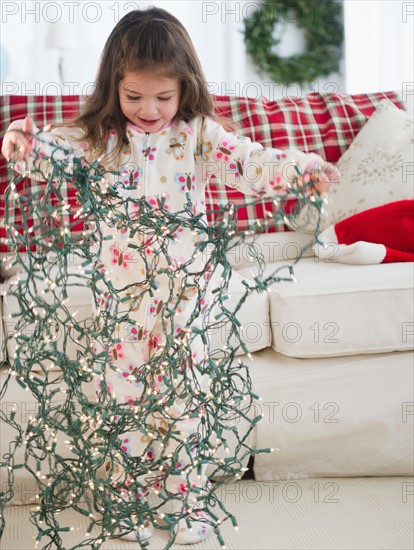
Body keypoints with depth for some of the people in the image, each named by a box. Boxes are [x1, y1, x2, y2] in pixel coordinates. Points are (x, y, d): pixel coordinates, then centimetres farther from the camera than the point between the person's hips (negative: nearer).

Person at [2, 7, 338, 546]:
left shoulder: (199, 135, -3)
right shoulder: (100, 137, 0)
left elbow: (251, 163, -12)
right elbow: (51, 149, -5)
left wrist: (297, 166, -30)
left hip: (182, 289, -1)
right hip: (120, 293, 1)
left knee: (182, 395, 6)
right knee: (125, 392, 10)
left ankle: (189, 498, 21)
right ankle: (132, 498, 26)